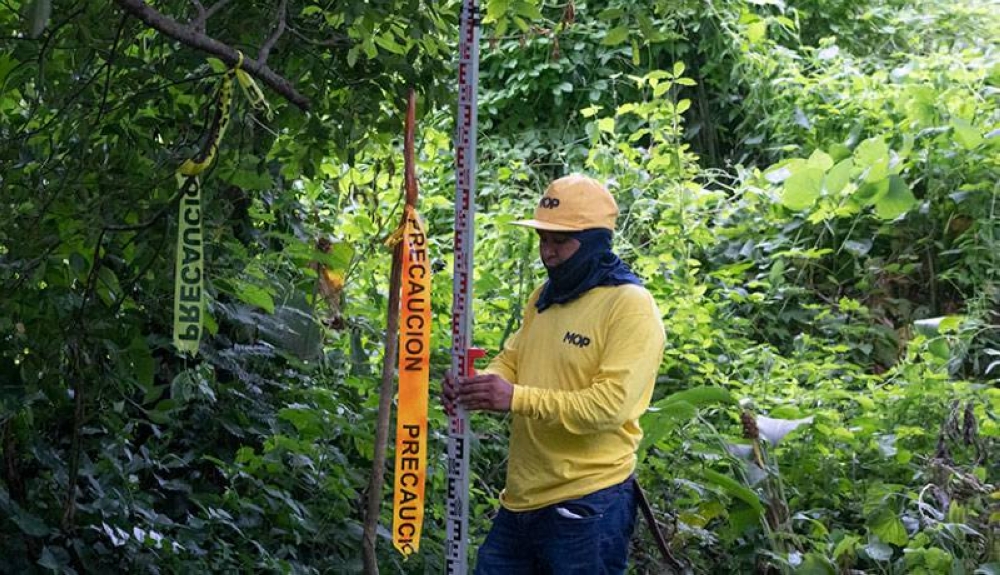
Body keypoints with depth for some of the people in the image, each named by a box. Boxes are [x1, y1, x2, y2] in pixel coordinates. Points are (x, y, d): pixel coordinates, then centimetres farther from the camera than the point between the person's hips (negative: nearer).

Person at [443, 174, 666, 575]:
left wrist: (516, 398, -28)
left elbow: (612, 405, -22)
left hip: (587, 507, -8)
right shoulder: (544, 298, 14)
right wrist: (476, 385, -9)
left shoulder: (630, 306, -12)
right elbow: (510, 361, 15)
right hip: (521, 499, 8)